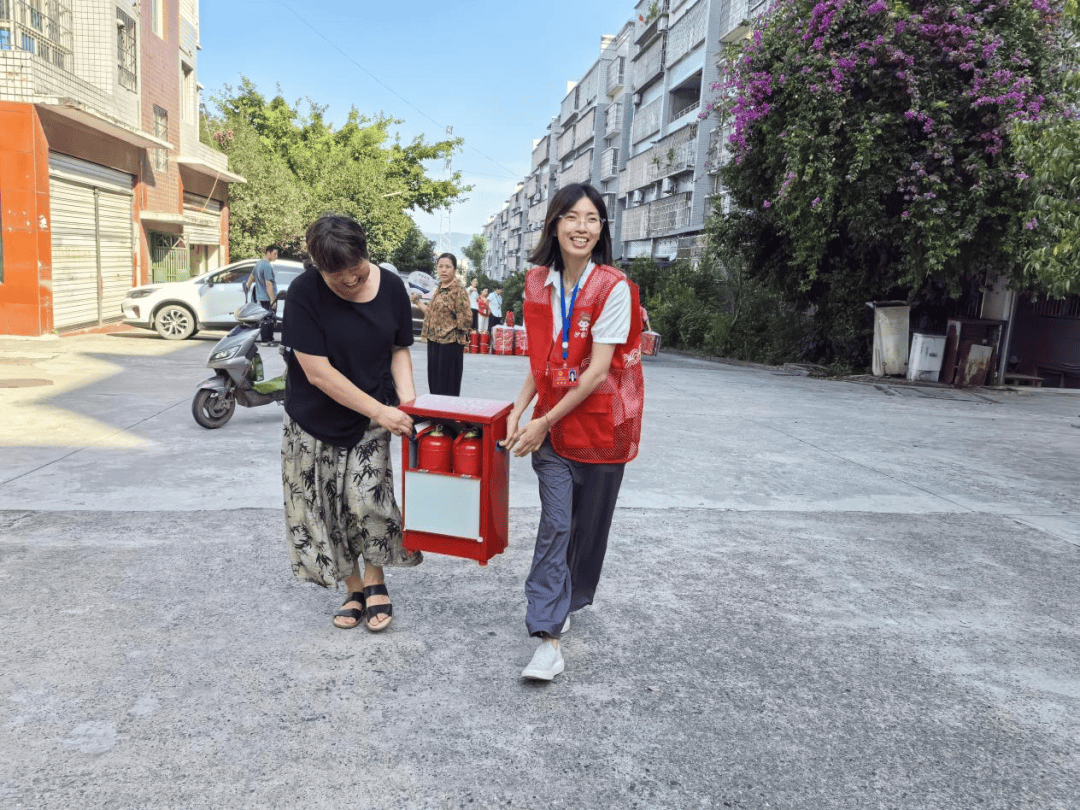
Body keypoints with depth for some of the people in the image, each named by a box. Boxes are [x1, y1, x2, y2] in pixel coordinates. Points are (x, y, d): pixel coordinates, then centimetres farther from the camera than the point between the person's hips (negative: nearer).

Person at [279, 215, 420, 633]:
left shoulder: (390, 287, -7)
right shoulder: (304, 292, -18)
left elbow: (399, 350, 5)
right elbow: (318, 372, -21)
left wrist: (408, 401, -13)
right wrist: (380, 411, -23)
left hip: (372, 417, 1)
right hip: (315, 419, -1)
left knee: (366, 499, -14)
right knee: (327, 508, 6)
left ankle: (375, 581, 10)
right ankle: (354, 588, 26)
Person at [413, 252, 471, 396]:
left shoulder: (458, 290, -11)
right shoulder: (439, 289, 13)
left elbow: (465, 320, -16)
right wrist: (419, 302, 22)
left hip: (450, 344, -8)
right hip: (434, 342, 8)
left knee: (447, 389, -3)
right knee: (434, 384, 13)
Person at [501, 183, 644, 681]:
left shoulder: (614, 288, -13)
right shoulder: (538, 284, 2)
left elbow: (598, 370, -17)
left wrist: (546, 422, -15)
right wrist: (518, 411, -1)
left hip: (602, 422, -3)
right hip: (550, 423, 3)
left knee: (589, 524, 11)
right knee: (554, 525, -5)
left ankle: (571, 602, 36)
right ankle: (549, 639, -2)